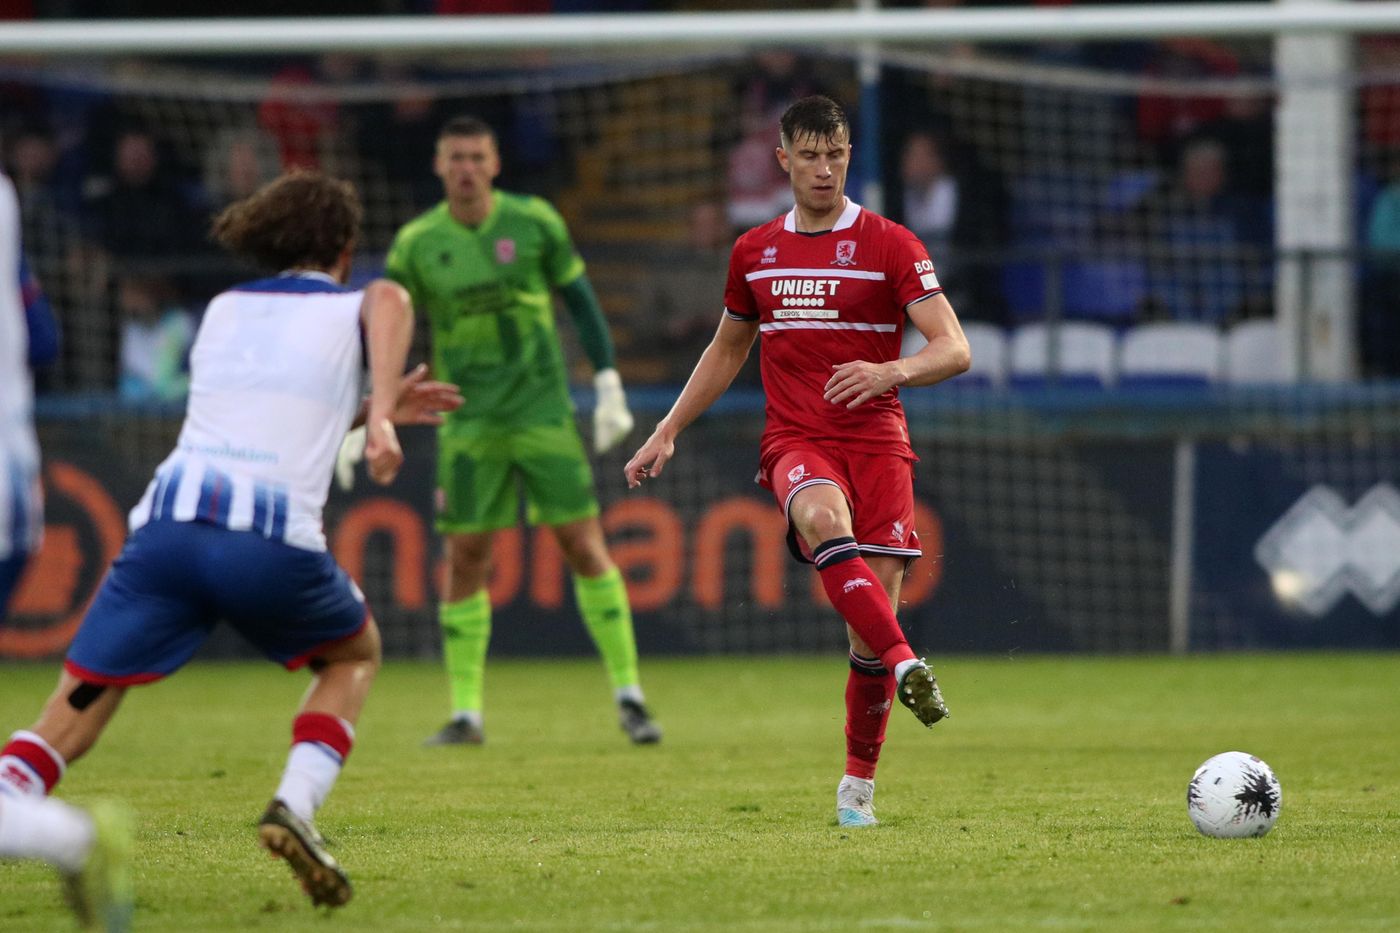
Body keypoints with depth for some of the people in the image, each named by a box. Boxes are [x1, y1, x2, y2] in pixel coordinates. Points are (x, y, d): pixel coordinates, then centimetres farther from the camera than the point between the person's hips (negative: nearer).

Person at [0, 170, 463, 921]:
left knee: (72, 712, 0)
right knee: (355, 654, 27)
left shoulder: (223, 310, 28)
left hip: (170, 514, 2)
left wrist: (374, 410, 43)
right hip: (274, 537, -2)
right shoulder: (355, 307, 16)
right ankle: (295, 805, 4)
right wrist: (380, 418, -21)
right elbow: (390, 301, -10)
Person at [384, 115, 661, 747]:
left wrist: (609, 386, 0)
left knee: (584, 545, -4)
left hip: (543, 408, -1)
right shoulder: (417, 243, -2)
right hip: (468, 421, 1)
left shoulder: (533, 221, -3)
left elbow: (579, 299, 5)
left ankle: (629, 698, 3)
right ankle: (465, 714, 6)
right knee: (465, 558, -1)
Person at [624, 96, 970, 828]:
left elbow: (954, 350, -6)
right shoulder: (753, 252, 14)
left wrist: (890, 371, -26)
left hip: (876, 441, -1)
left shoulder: (889, 246, 2)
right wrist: (667, 432, 21)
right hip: (794, 442, 1)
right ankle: (907, 666, -49)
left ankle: (859, 780, 14)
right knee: (824, 517, -37)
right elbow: (725, 353, 28)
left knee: (870, 631, -6)